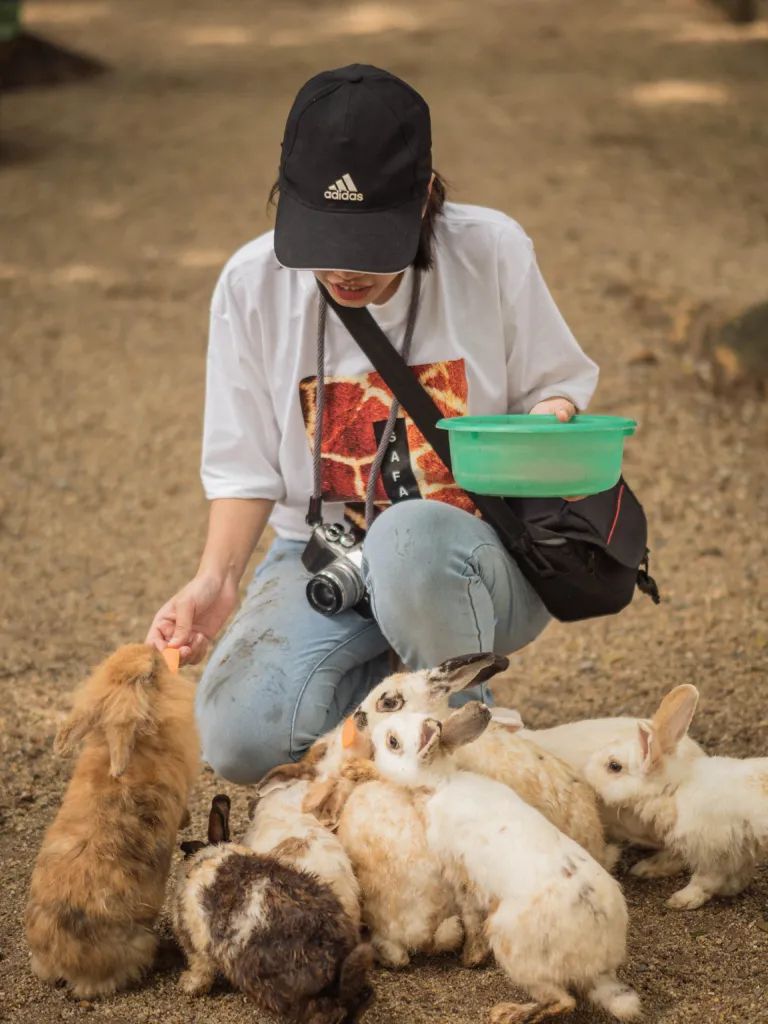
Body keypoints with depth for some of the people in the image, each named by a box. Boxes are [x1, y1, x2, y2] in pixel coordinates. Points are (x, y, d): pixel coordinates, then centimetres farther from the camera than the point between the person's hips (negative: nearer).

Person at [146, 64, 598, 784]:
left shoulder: (492, 252, -9)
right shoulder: (252, 283, -5)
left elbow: (553, 384, 5)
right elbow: (247, 466, 3)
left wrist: (546, 426, -19)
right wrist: (216, 579, -13)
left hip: (477, 560, -2)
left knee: (411, 535, -40)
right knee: (240, 738, -23)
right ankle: (383, 667, 10)